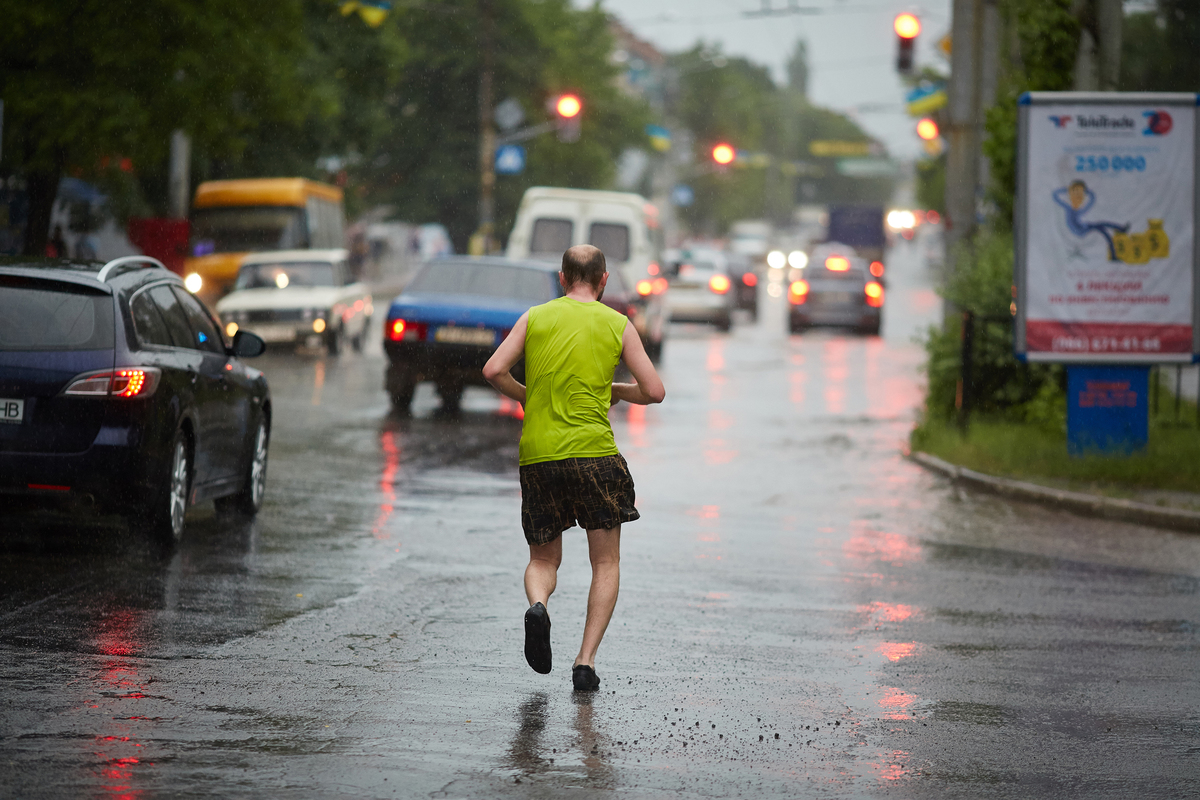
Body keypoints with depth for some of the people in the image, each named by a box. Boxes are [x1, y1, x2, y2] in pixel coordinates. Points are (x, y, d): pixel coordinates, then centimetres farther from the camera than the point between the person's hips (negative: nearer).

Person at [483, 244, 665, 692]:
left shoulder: (535, 318, 9)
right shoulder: (617, 325, 5)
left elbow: (494, 372, 0)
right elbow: (654, 391, 3)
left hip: (537, 454, 2)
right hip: (593, 450, -2)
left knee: (543, 560, 16)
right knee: (606, 565, 9)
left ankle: (537, 605, -17)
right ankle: (586, 662, -3)